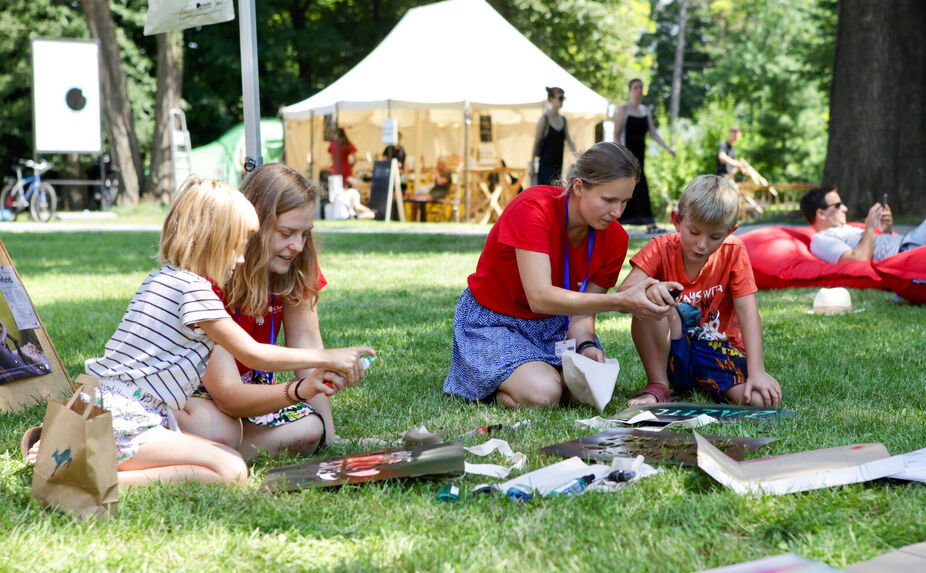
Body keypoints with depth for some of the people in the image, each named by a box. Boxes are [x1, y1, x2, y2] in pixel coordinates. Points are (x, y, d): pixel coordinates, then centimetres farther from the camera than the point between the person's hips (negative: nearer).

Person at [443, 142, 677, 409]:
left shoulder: (614, 238, -10)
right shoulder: (534, 209, -28)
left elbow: (582, 311, -5)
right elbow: (540, 298, -38)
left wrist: (586, 344, -29)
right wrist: (621, 301, -45)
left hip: (552, 325, 6)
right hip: (491, 319, -6)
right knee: (543, 394, -29)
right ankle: (488, 380, 4)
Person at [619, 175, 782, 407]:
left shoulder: (733, 253, -7)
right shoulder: (662, 249, -9)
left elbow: (748, 312, -14)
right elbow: (621, 297, -23)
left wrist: (756, 371, -28)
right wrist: (647, 291, -49)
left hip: (719, 349, 0)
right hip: (669, 353, 0)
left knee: (762, 400, -28)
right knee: (651, 301, -30)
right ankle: (657, 386, -12)